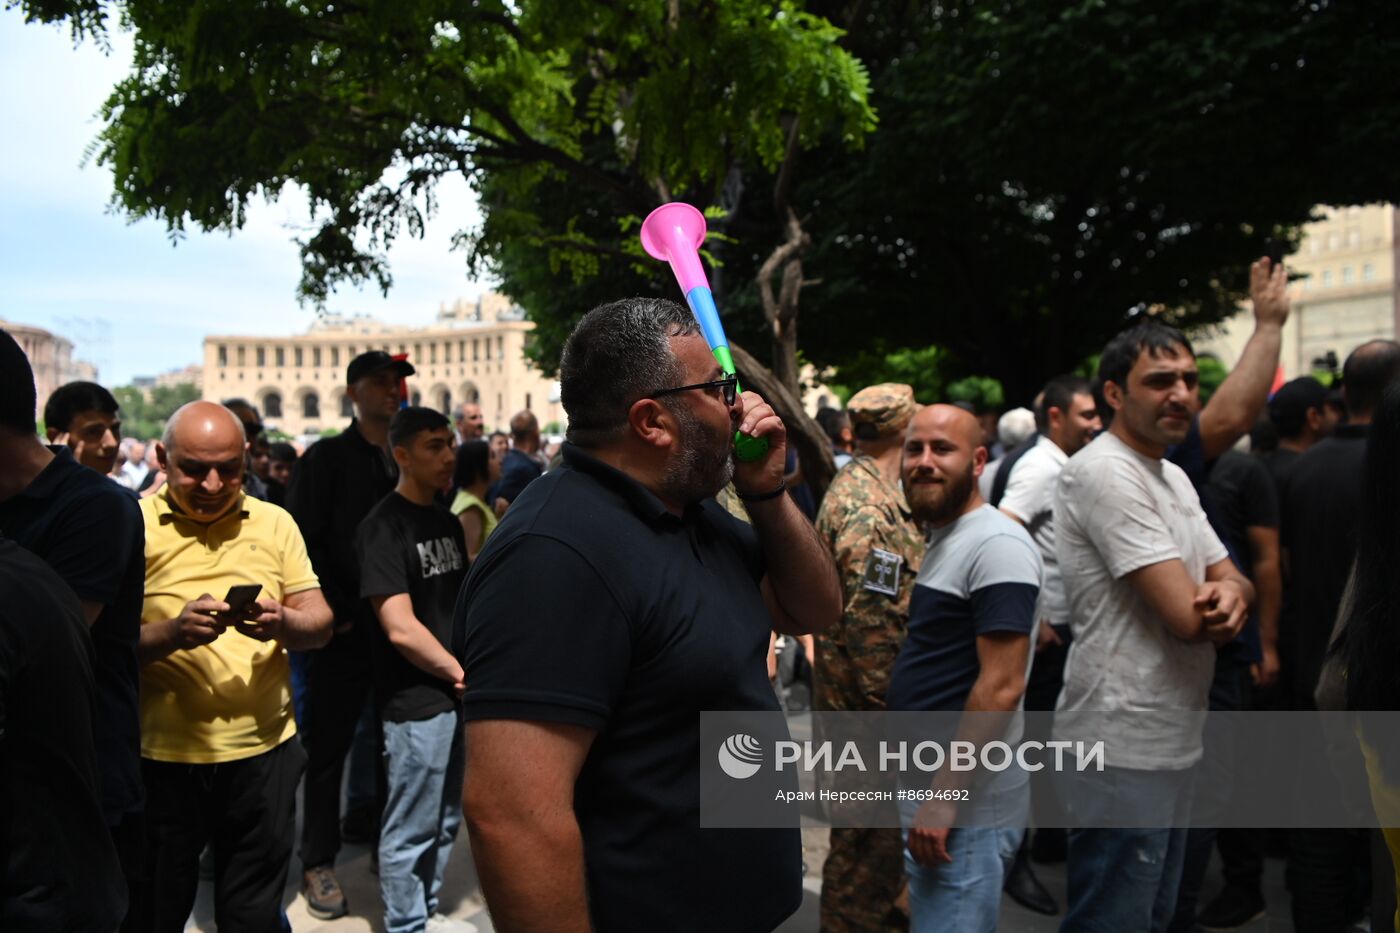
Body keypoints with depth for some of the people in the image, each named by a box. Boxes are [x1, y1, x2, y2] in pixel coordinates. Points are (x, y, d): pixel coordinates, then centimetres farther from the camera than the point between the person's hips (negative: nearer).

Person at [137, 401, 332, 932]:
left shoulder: (275, 523, 4)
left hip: (264, 753, 2)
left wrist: (283, 623, -19)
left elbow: (319, 625, 2)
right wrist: (170, 634, -26)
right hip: (163, 761, -2)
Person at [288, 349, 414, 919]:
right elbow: (301, 543, -7)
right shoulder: (326, 458, -2)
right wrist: (335, 613, -11)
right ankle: (319, 862, 19)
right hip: (348, 631, -4)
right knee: (329, 747, 6)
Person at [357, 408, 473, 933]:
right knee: (411, 828, 6)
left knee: (446, 820, 20)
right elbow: (401, 630, -21)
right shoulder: (384, 527, -15)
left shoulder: (448, 523, 10)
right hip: (416, 701, -8)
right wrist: (459, 673, -11)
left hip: (458, 693, 8)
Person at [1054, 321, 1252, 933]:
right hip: (1124, 749, -10)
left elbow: (1232, 578, 12)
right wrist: (1223, 606, 0)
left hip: (1172, 742, 10)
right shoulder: (1104, 472, -18)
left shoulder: (1174, 477, 13)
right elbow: (1187, 618, -23)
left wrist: (1231, 594, -13)